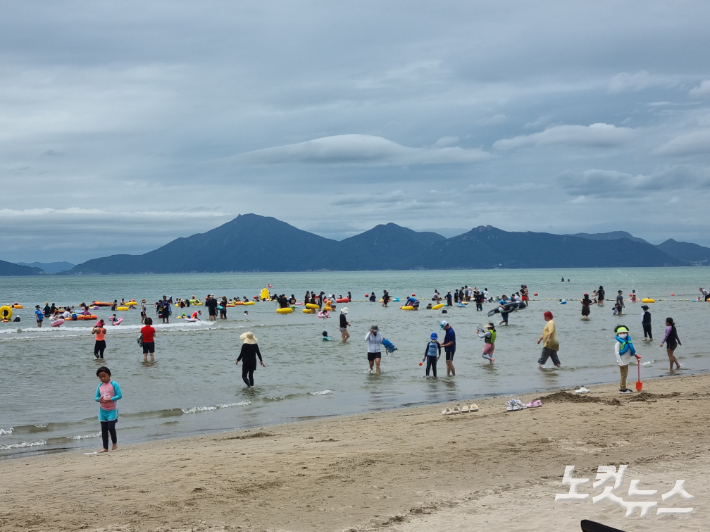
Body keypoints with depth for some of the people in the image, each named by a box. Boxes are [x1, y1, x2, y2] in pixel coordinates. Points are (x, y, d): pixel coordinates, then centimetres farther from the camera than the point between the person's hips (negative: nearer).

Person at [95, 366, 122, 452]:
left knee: (111, 427, -12)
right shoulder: (99, 386, 8)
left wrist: (110, 399, -21)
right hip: (102, 410, 5)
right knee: (104, 429, 5)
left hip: (112, 410, -5)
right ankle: (105, 448, 11)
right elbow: (96, 397, 11)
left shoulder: (114, 384, -7)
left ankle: (115, 442, 14)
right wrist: (99, 399, -13)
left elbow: (119, 395, -11)